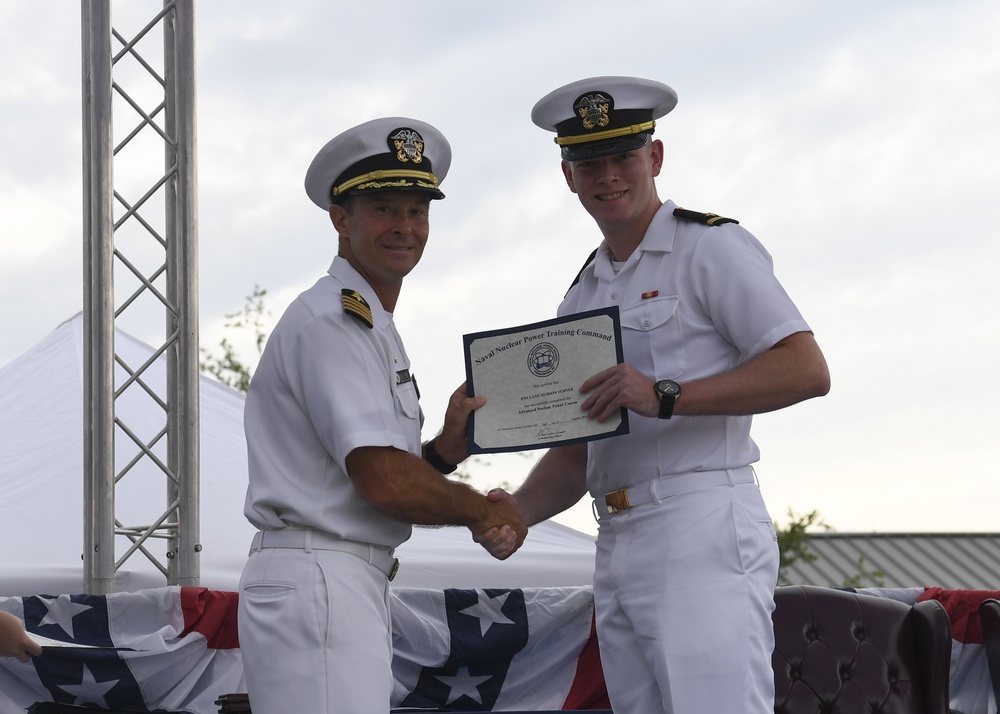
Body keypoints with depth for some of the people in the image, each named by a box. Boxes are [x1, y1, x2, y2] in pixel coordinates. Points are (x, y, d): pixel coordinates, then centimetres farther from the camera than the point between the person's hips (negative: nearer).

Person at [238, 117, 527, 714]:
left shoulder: (374, 328, 22)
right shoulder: (331, 318, -10)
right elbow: (385, 481, -19)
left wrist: (445, 451, 1)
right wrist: (482, 510, -5)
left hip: (354, 589, 10)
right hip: (318, 586, -10)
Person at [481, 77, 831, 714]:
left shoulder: (710, 247, 1)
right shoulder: (583, 297, 24)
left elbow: (807, 370, -12)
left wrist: (665, 396, -20)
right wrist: (516, 510, 1)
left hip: (704, 531, -7)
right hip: (617, 552, 8)